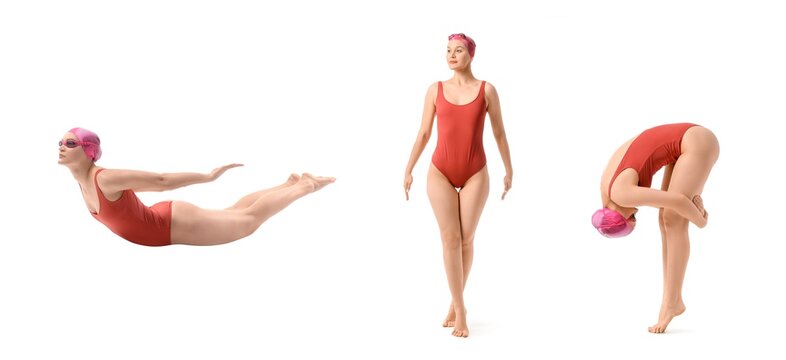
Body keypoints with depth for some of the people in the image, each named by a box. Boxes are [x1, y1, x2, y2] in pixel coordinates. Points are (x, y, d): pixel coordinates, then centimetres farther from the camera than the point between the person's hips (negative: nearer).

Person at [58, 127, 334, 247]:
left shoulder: (106, 178, -32)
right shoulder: (83, 180, -4)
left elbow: (162, 181, -30)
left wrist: (209, 177, -26)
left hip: (176, 224, -8)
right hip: (161, 219, 8)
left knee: (250, 220, 9)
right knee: (233, 212, 26)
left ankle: (307, 186, 24)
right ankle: (290, 183, 40)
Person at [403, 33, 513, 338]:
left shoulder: (487, 90, 0)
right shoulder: (435, 90, 3)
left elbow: (499, 133, 7)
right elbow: (423, 133, 7)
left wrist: (508, 170, 10)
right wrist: (408, 169, 6)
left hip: (475, 174, 0)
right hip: (440, 172, 0)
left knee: (466, 239, 5)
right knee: (450, 238, -2)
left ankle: (455, 303, 22)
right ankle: (460, 310, 4)